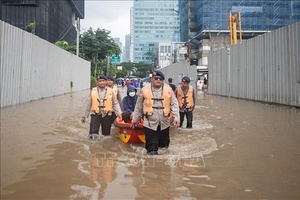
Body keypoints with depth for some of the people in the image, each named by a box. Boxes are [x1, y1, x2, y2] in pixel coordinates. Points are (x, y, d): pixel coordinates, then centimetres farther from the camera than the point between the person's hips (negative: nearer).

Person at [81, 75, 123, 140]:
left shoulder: (110, 91, 2)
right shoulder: (93, 91, 2)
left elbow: (115, 103, 4)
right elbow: (88, 104, 6)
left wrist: (119, 113, -6)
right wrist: (84, 115, 8)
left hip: (107, 114, 1)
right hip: (95, 114, 0)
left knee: (106, 133, 11)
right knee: (93, 133, -12)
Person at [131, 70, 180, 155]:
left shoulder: (168, 89, -4)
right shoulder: (145, 89, -6)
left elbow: (174, 104, -1)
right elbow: (138, 106, 4)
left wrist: (176, 117, -10)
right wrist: (135, 119, 9)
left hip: (164, 123, 2)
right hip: (150, 123, -2)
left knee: (164, 144, 18)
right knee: (152, 146, 1)